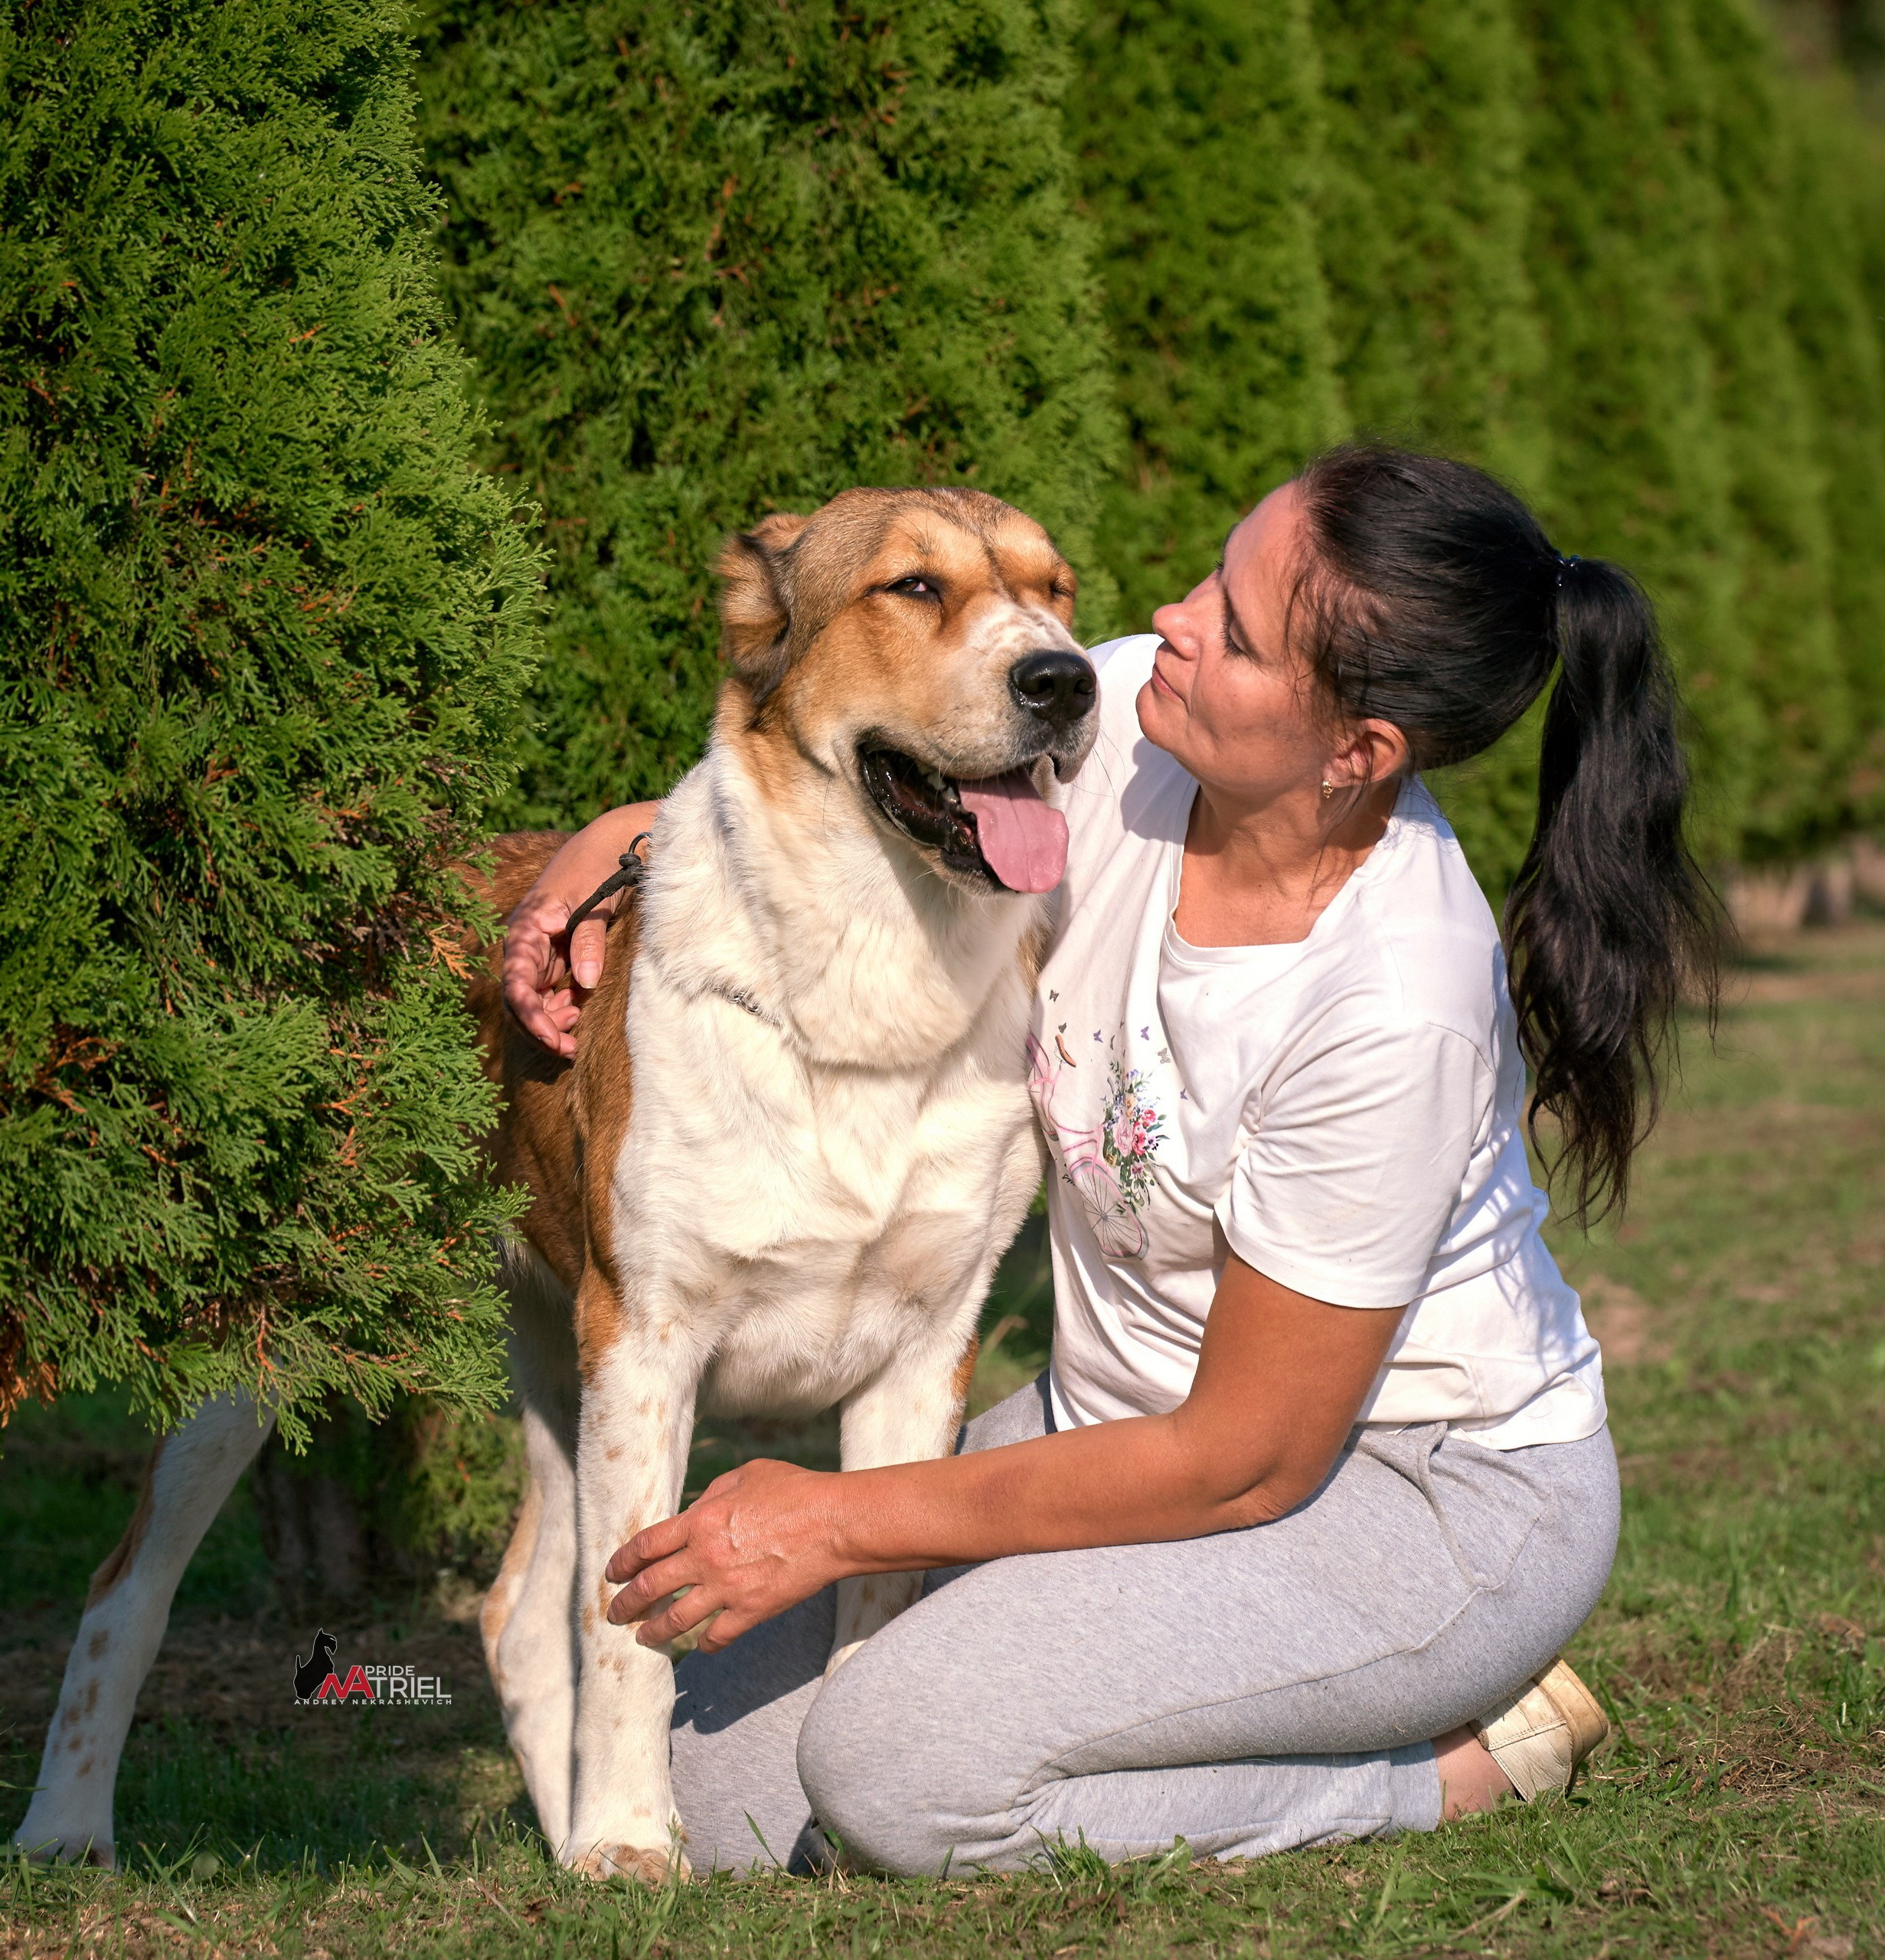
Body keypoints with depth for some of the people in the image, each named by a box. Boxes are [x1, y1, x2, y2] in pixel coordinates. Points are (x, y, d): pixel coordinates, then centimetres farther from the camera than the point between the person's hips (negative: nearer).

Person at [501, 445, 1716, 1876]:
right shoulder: (1123, 725, -12)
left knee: (895, 1771, -27)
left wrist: (841, 1521, -19)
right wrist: (627, 836, -7)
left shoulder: (1393, 1007, -31)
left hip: (1426, 1490, -7)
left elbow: (1248, 1461, -23)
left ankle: (1457, 1761, -7)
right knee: (727, 1796, -4)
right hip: (1138, 1415, 8)